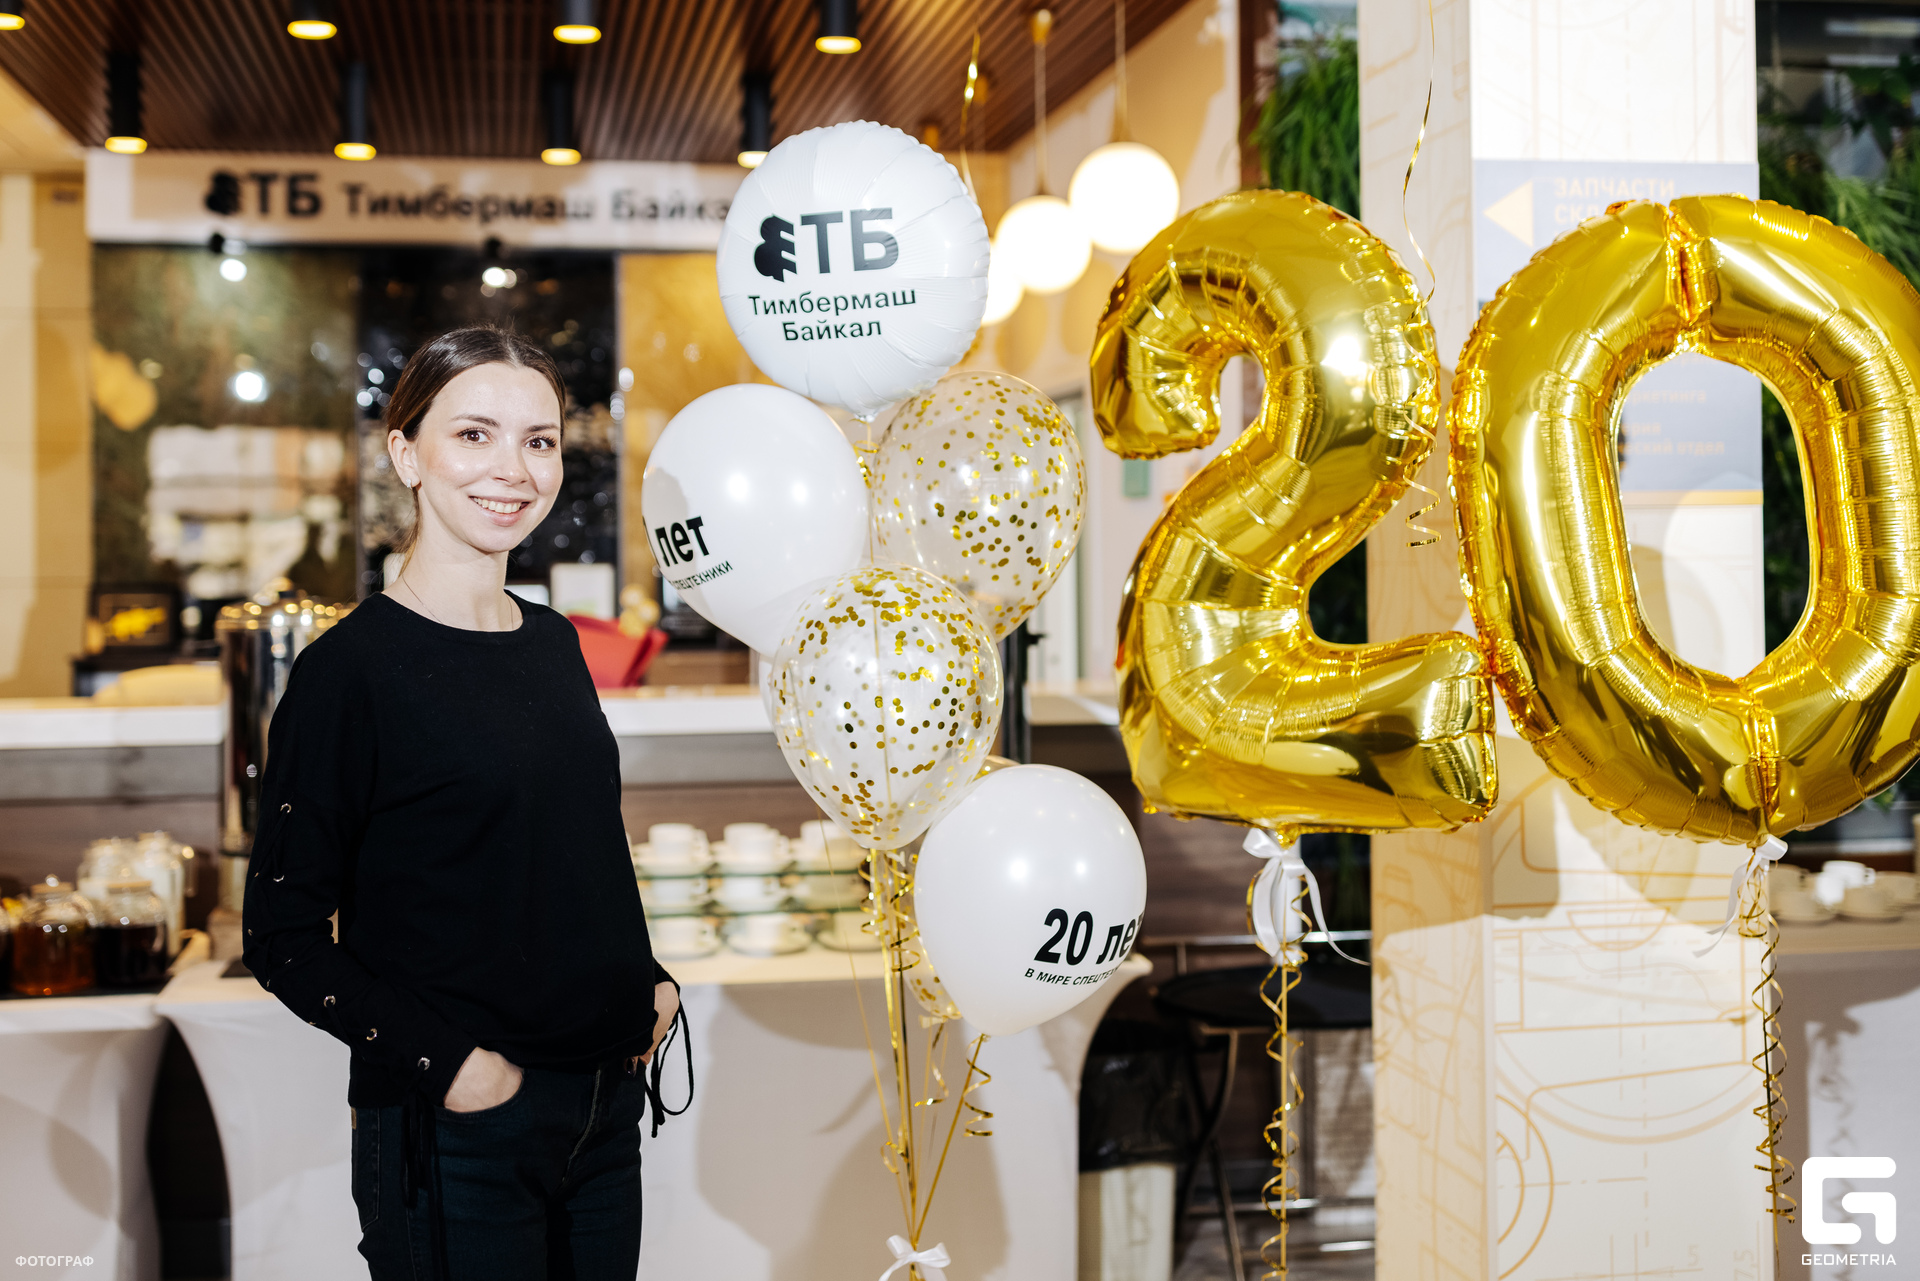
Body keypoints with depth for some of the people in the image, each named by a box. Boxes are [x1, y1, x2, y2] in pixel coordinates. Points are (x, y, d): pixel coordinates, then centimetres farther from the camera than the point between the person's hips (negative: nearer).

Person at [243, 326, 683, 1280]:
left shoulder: (553, 644, 8)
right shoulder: (351, 669, -12)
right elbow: (284, 936, -10)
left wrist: (645, 982, 6)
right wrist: (443, 1058, -17)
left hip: (605, 1109, 7)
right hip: (455, 1130, -6)